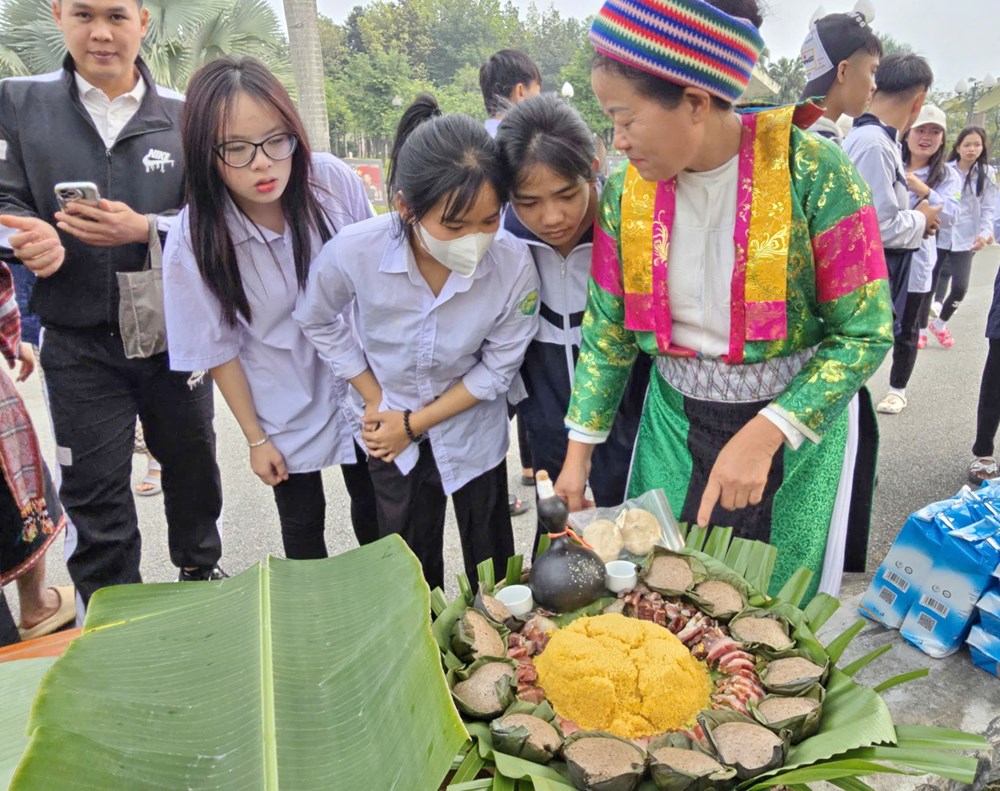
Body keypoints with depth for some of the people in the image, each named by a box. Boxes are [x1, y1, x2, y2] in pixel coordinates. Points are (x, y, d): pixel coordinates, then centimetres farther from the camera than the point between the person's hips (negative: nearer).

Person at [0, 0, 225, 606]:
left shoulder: (183, 115, 1)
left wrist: (146, 229, -21)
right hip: (79, 343, 0)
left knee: (192, 462, 17)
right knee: (94, 490, 6)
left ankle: (201, 569, 42)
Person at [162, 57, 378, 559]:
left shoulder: (334, 182, -19)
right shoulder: (193, 240, -21)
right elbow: (218, 349, -10)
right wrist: (256, 439, -3)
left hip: (362, 383, 2)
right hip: (285, 410, -1)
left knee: (375, 509, 18)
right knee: (302, 525, 16)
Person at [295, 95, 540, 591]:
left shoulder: (513, 266, -29)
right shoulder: (353, 253, -28)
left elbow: (497, 368, -16)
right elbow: (319, 323, -5)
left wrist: (415, 423, -14)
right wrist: (374, 401, -6)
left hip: (474, 433, 0)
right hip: (391, 437, 1)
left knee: (490, 565, 20)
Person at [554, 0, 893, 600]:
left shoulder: (812, 173, -20)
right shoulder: (627, 190, -7)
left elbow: (867, 333, -16)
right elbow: (608, 331, 1)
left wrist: (766, 434, -25)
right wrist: (579, 450, 1)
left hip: (798, 417, -3)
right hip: (675, 420, 4)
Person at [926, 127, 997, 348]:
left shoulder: (987, 174, 3)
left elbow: (989, 208, 3)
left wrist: (985, 233, -11)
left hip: (965, 238, 1)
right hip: (939, 235, -1)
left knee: (960, 287, -3)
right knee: (930, 283, 6)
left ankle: (940, 324, 22)